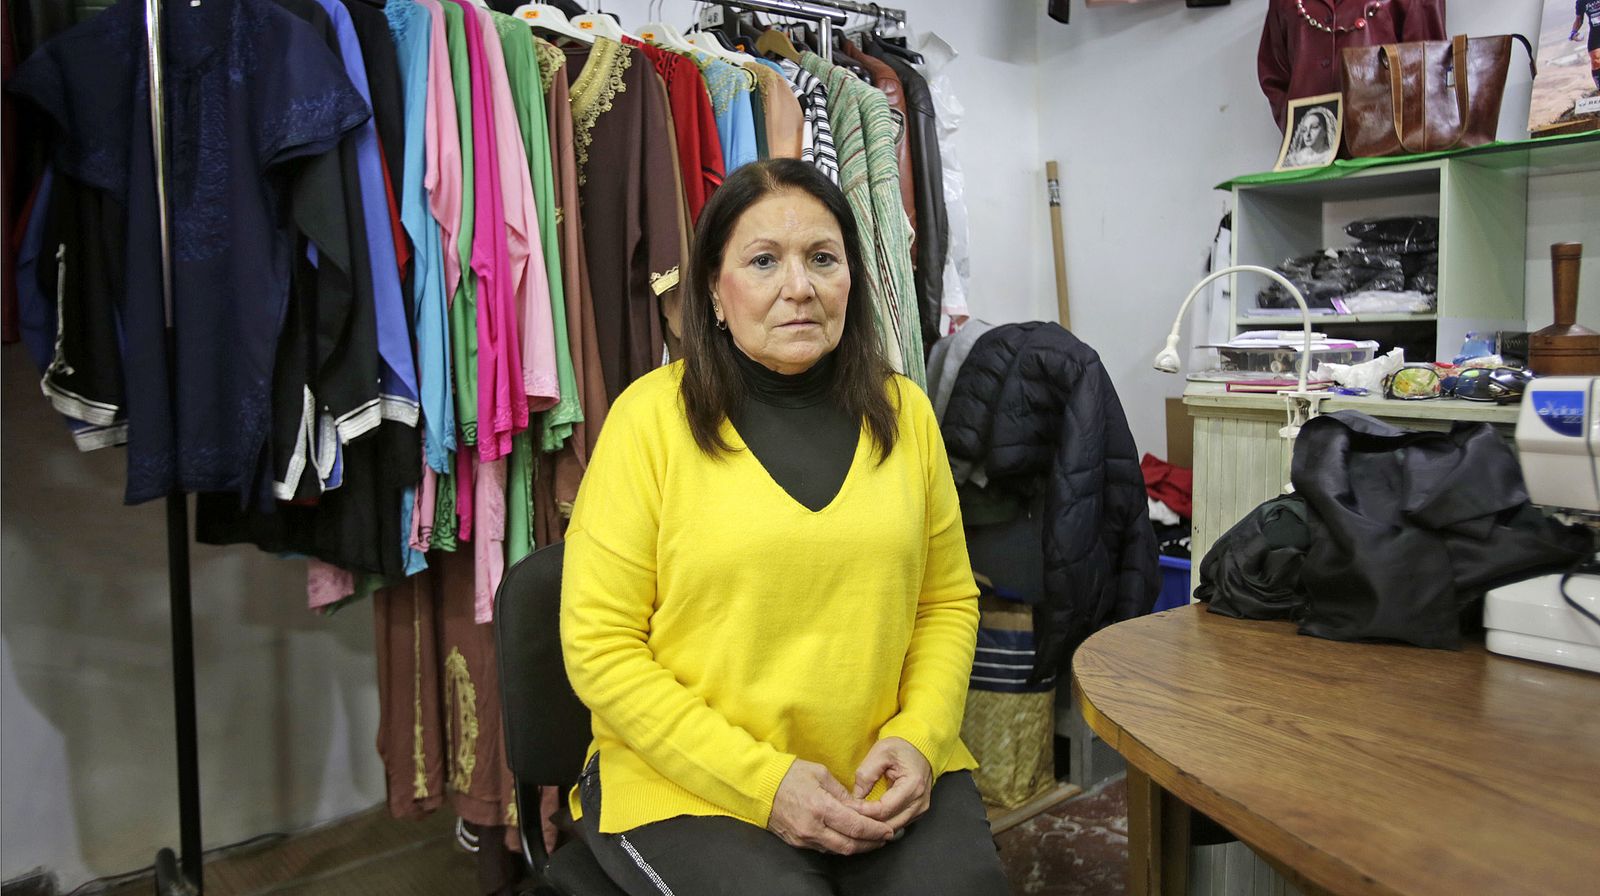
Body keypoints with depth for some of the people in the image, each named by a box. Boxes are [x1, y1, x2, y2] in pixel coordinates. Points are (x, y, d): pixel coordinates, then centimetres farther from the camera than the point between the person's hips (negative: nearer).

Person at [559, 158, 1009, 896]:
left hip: (888, 777, 3)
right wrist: (762, 781, -14)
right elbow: (601, 647, -8)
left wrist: (918, 738, -5)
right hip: (690, 785, -3)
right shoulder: (651, 416, -8)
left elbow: (948, 601, 12)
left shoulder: (902, 412, 4)